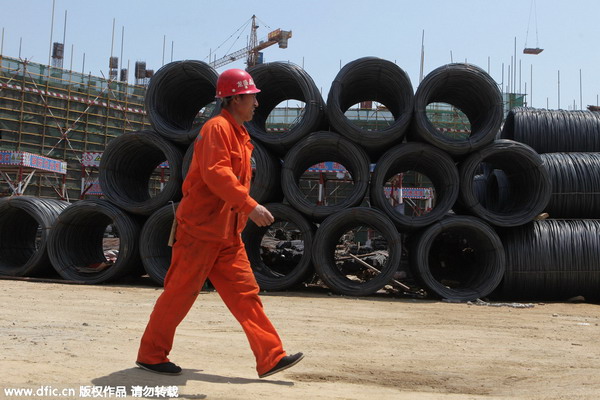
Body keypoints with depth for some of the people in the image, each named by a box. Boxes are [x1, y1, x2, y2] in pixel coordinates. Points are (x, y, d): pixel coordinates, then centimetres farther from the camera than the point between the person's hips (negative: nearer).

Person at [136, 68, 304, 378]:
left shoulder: (239, 134, 18)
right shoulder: (217, 128, -11)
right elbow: (216, 173, -25)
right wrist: (250, 205, -32)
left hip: (227, 234, 9)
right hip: (200, 229, -9)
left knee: (245, 292, 5)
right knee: (180, 293, -1)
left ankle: (271, 357, 5)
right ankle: (150, 355, 13)